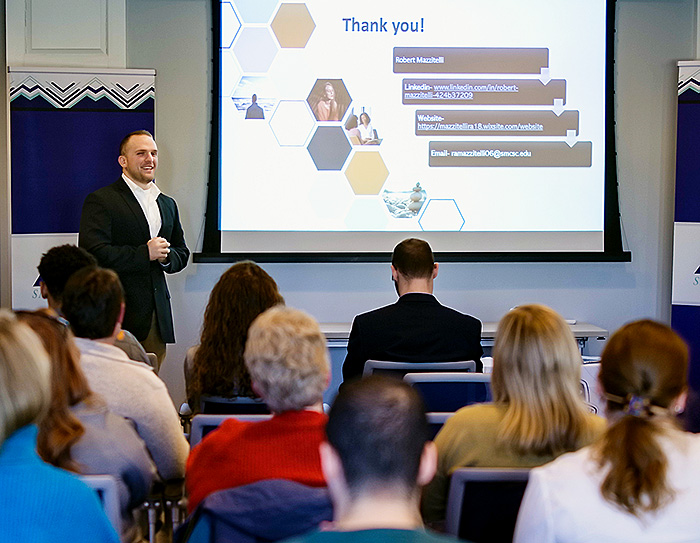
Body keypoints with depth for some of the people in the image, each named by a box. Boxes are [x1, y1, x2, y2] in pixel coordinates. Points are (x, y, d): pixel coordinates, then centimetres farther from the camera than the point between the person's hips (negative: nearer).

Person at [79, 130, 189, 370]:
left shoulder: (167, 204, 19)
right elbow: (93, 253, -14)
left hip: (158, 313, 6)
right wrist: (145, 254, -14)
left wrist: (166, 257, 0)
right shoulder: (100, 200, -3)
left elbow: (182, 253, 24)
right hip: (118, 314, -6)